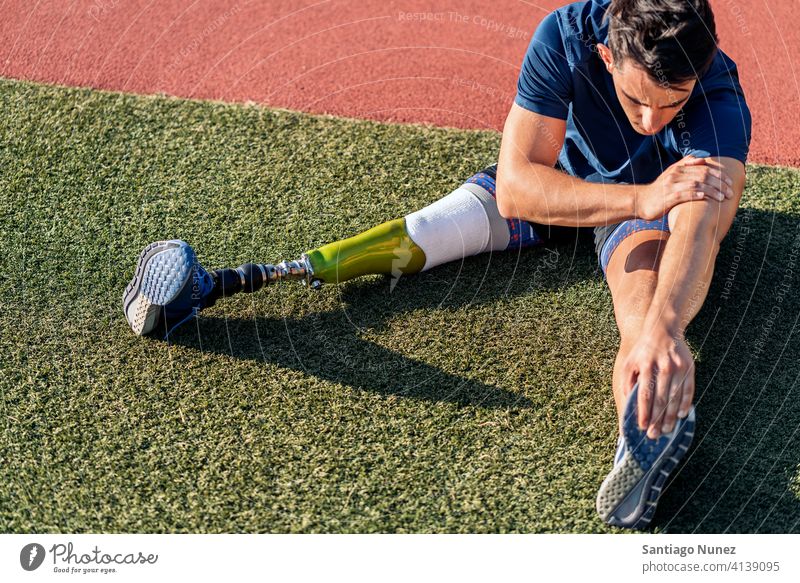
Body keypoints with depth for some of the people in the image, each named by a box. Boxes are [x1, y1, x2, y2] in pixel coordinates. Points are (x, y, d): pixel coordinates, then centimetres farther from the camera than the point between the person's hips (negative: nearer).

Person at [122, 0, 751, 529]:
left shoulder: (720, 101, -37)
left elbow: (702, 224, -53)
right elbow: (515, 186, -38)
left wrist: (664, 331, -71)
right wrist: (641, 198, -49)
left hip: (651, 198, -2)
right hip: (557, 173, 3)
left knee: (645, 303, -35)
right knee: (418, 238, -8)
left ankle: (646, 434, -67)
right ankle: (217, 285, -7)